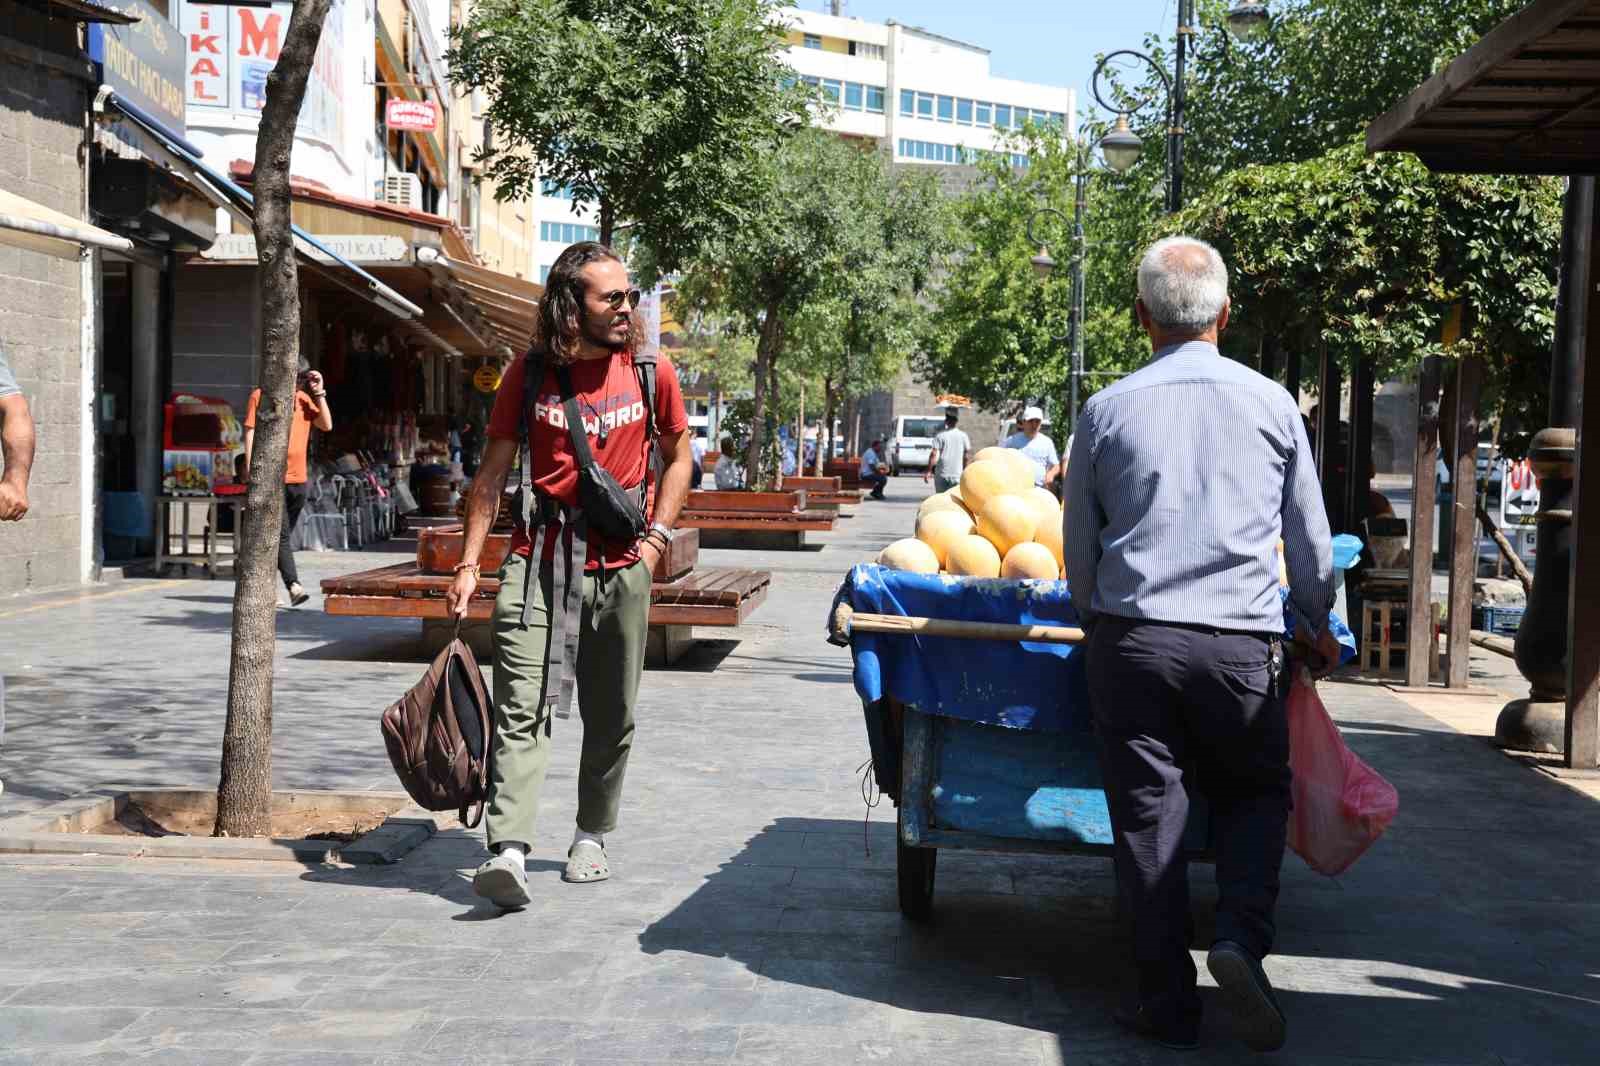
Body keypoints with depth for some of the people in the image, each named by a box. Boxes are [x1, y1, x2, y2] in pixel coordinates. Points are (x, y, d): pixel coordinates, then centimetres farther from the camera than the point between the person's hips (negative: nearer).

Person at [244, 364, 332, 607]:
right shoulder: (260, 396, 1)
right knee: (280, 535, -13)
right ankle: (294, 586, -21)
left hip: (297, 478, 5)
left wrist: (319, 393, -1)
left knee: (282, 536, 11)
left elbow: (327, 425, 4)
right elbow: (250, 433, -1)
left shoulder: (304, 399, 13)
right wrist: (250, 469, -7)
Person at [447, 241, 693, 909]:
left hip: (620, 569, 2)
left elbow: (679, 456, 17)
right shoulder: (530, 374, 0)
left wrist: (657, 536, 4)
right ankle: (508, 850, -20)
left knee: (611, 717, 10)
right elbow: (493, 471, 5)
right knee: (521, 707, -13)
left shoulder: (650, 375, 3)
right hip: (538, 561, -2)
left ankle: (592, 836, 27)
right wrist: (469, 564, 0)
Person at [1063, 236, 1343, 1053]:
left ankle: (1168, 1002, 10)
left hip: (1131, 639, 0)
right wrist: (1317, 629, 27)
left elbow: (1079, 547, 10)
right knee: (1255, 795, 17)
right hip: (1241, 643, 0)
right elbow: (1312, 540, 11)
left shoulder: (1107, 410, 3)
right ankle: (1241, 939, -6)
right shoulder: (1272, 404, 3)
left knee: (1147, 817, 6)